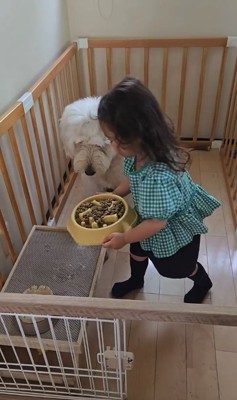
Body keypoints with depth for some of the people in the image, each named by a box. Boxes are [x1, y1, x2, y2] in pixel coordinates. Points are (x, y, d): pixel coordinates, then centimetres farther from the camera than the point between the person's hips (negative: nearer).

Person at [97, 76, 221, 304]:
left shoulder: (159, 177, -45)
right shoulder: (139, 152, -20)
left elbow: (158, 221, -32)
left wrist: (124, 238, -21)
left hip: (174, 228, -6)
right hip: (148, 217, 7)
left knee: (174, 267, 22)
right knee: (138, 249, 28)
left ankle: (202, 282, 56)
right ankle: (136, 279, 61)